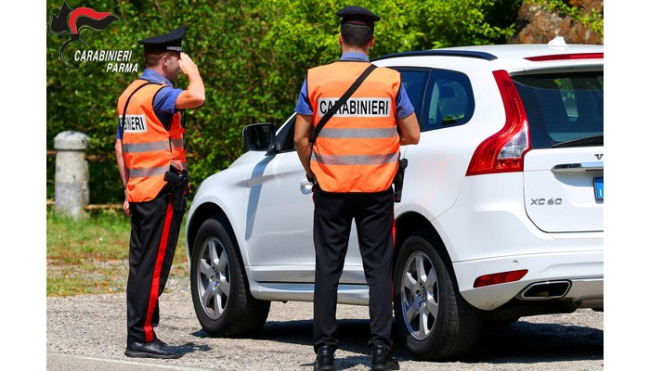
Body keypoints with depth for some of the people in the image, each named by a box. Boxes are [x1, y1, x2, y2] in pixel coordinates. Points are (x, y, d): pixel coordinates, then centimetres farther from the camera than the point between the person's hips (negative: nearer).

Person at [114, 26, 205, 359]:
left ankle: (137, 335, 14)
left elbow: (120, 147, 20)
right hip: (162, 193, -9)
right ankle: (142, 338, -7)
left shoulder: (129, 94, 16)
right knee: (153, 267, -7)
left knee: (142, 266, 11)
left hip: (140, 193, 9)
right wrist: (191, 69, -13)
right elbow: (196, 97, -33)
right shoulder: (158, 93, -14)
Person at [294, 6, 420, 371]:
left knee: (328, 270, 6)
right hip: (377, 190, 0)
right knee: (379, 269, 4)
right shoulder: (390, 81, -2)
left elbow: (301, 138, 0)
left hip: (330, 190, 0)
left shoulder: (316, 79, -2)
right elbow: (412, 136, 2)